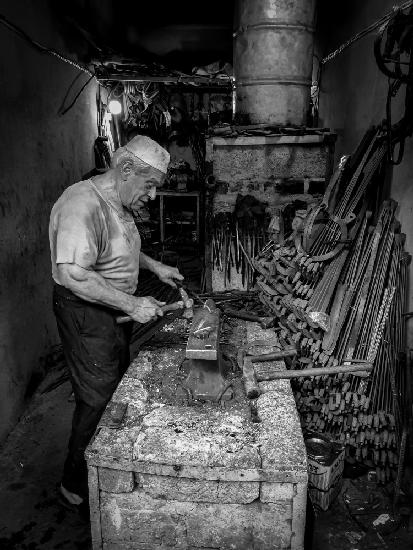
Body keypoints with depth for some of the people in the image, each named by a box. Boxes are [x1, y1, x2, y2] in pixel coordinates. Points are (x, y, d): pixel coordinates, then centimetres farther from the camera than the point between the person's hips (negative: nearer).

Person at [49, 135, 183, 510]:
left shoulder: (119, 204, 7)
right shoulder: (82, 204, -25)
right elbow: (73, 274, -33)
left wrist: (154, 266, 11)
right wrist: (132, 304, -30)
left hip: (116, 309, 10)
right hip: (86, 312, -10)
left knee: (119, 387, 20)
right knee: (98, 399, 0)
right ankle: (77, 489, 23)